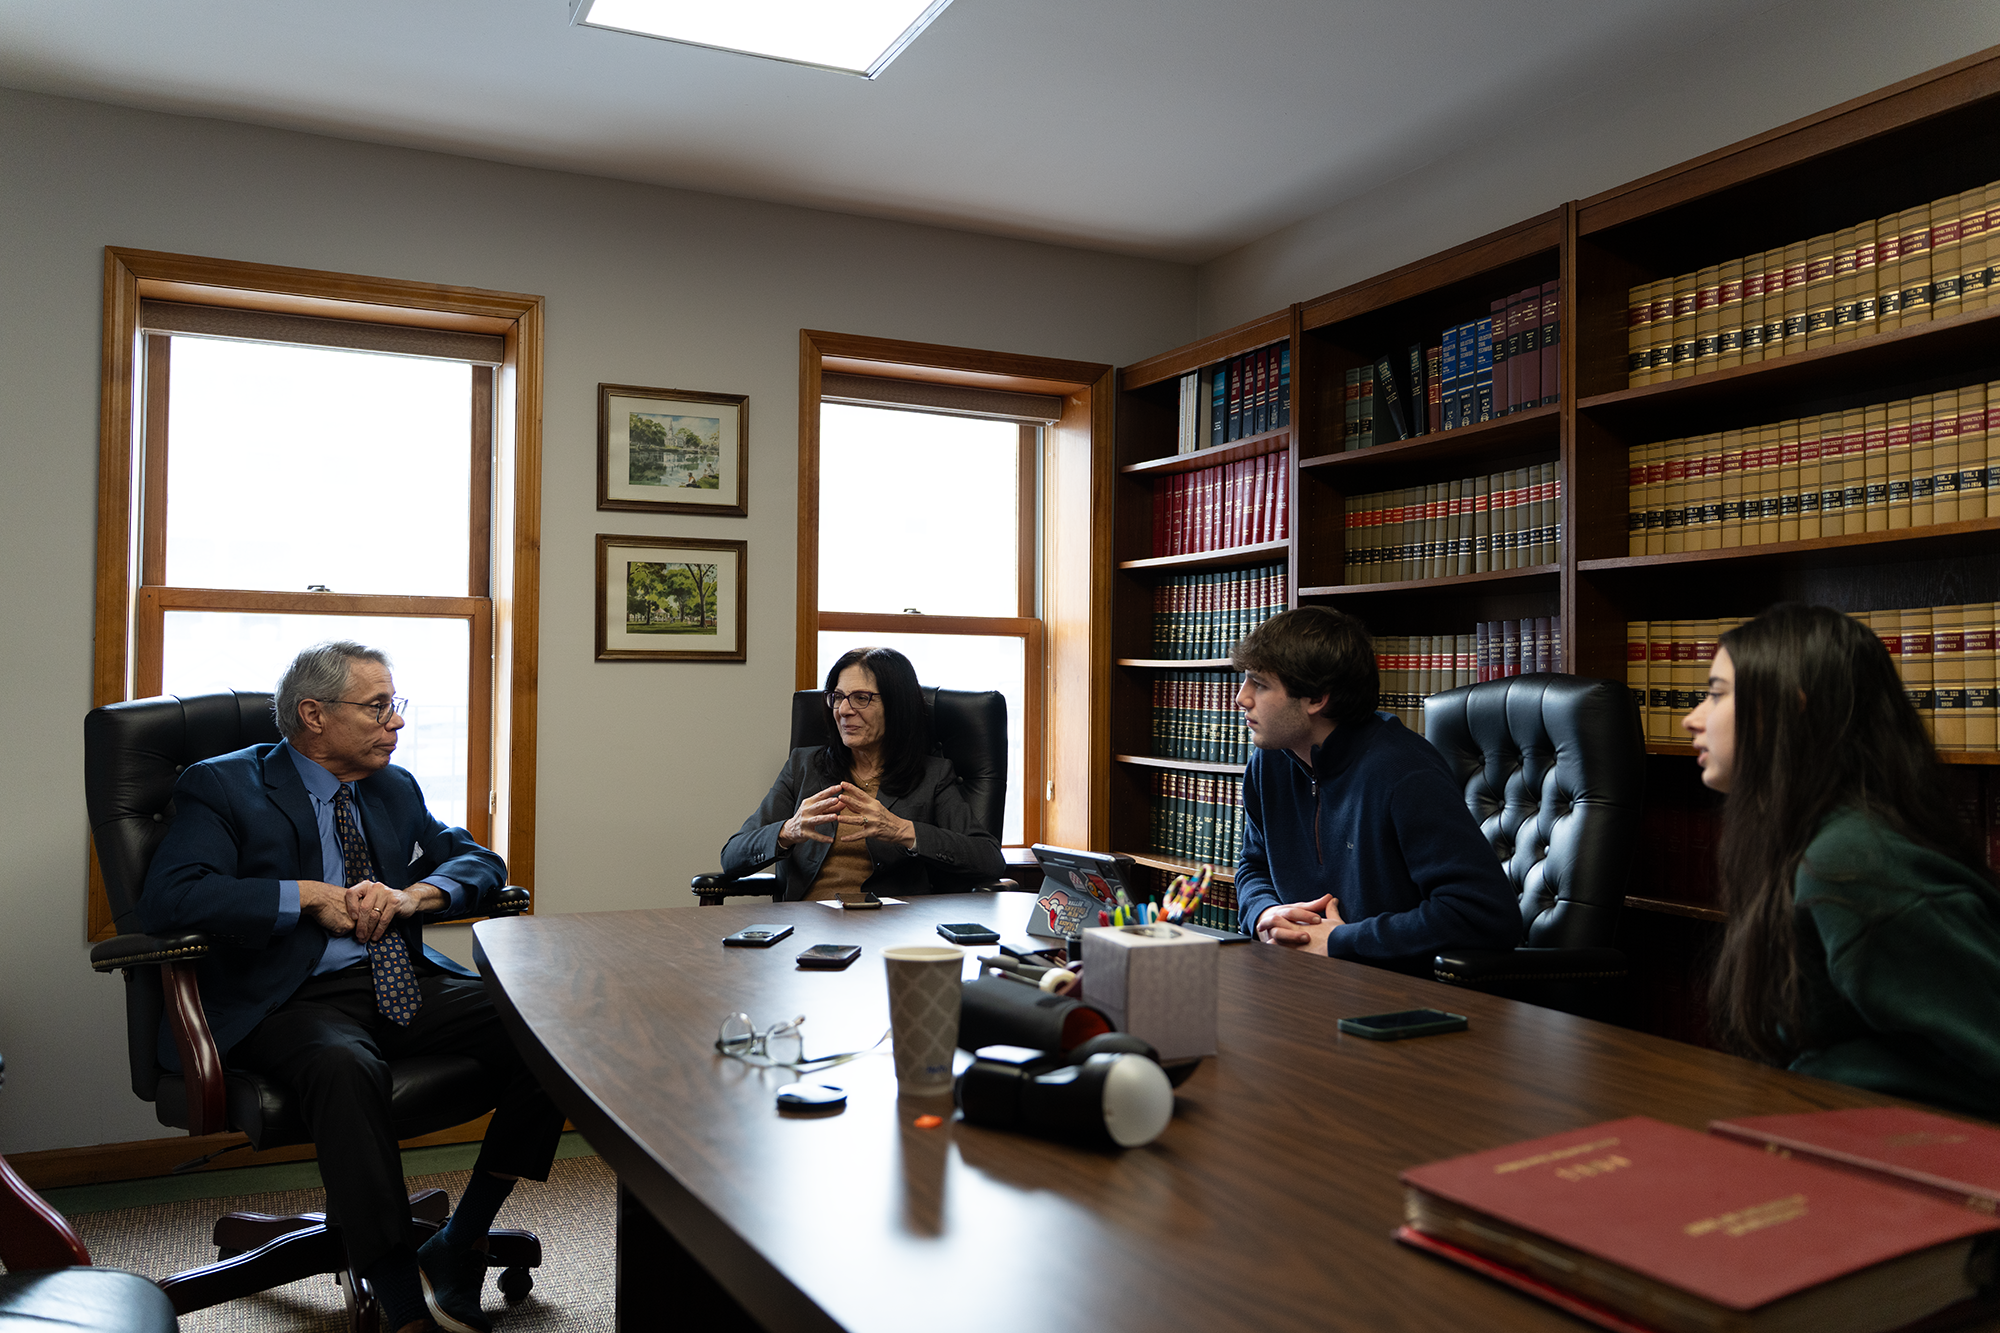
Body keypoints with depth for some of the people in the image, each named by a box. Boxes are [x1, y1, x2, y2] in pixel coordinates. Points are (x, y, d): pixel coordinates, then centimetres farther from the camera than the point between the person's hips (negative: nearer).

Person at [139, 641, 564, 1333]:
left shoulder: (395, 788, 19)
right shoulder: (223, 787, 2)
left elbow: (479, 861, 17)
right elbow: (167, 898, -13)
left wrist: (415, 894, -4)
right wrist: (310, 896, -14)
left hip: (406, 985, 5)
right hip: (290, 1000, -5)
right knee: (346, 1067, -40)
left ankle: (458, 1248, -10)